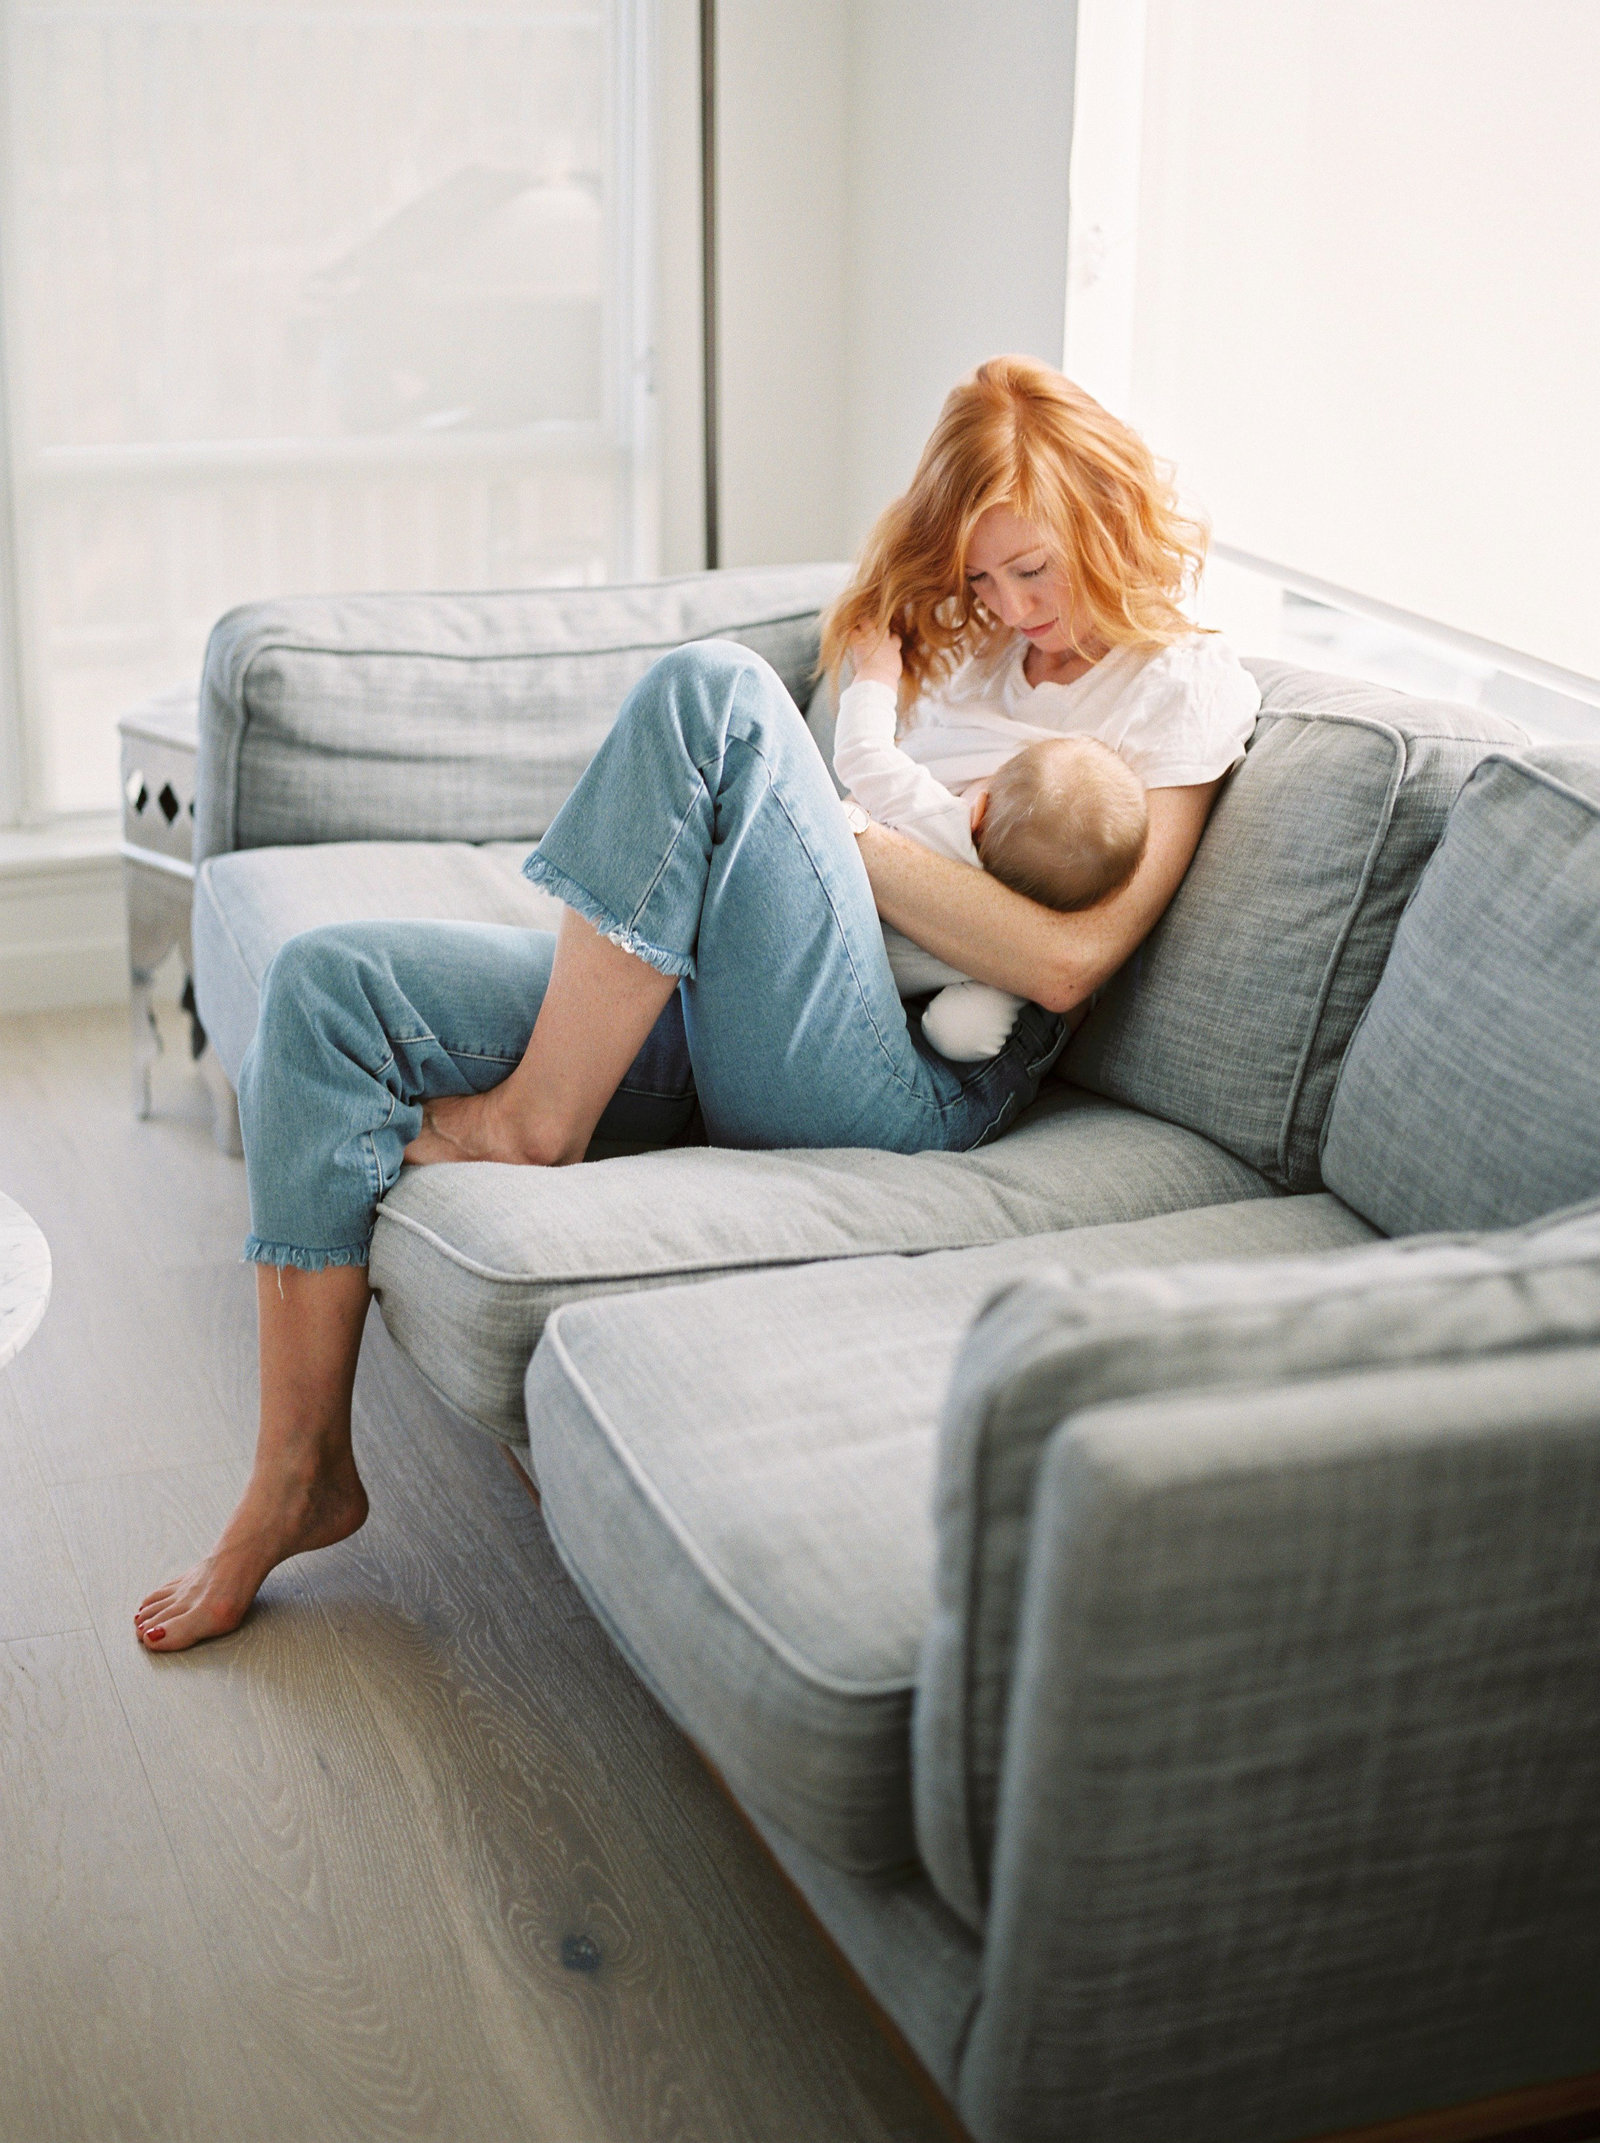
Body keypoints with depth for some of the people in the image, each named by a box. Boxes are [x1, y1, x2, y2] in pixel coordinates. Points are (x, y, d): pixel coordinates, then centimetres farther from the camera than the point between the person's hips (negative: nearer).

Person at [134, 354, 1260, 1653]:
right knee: (328, 985, -6)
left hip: (910, 1081, -8)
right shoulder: (977, 645, 25)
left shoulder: (1185, 691, 3)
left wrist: (855, 846, -9)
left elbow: (1066, 963, -10)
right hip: (726, 1018, 8)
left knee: (713, 694, -27)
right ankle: (302, 1473, -4)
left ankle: (533, 1122, -15)